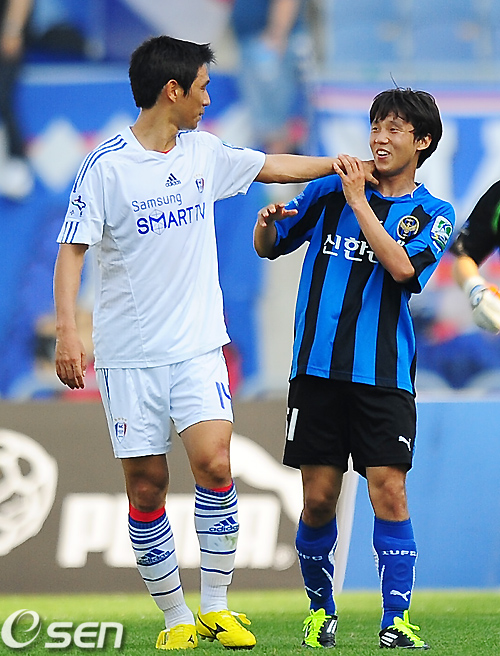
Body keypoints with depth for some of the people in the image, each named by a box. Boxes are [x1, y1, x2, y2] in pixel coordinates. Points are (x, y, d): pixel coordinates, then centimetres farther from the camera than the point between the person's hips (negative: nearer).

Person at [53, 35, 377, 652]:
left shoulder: (203, 152, 8)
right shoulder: (106, 166, -8)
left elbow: (272, 166, 25)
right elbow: (71, 250, -10)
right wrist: (66, 330, -21)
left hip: (197, 346, 3)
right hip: (129, 354, -3)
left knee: (213, 463, -15)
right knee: (146, 487, -1)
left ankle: (216, 606, -3)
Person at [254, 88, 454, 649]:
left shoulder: (433, 214, 5)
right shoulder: (330, 190, 9)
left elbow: (403, 267, -14)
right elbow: (269, 247, 17)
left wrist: (358, 200, -14)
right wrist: (267, 223, -6)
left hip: (384, 376, -1)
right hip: (318, 367, 1)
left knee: (389, 491, -10)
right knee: (318, 498, 1)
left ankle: (397, 621, -6)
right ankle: (321, 609, 19)